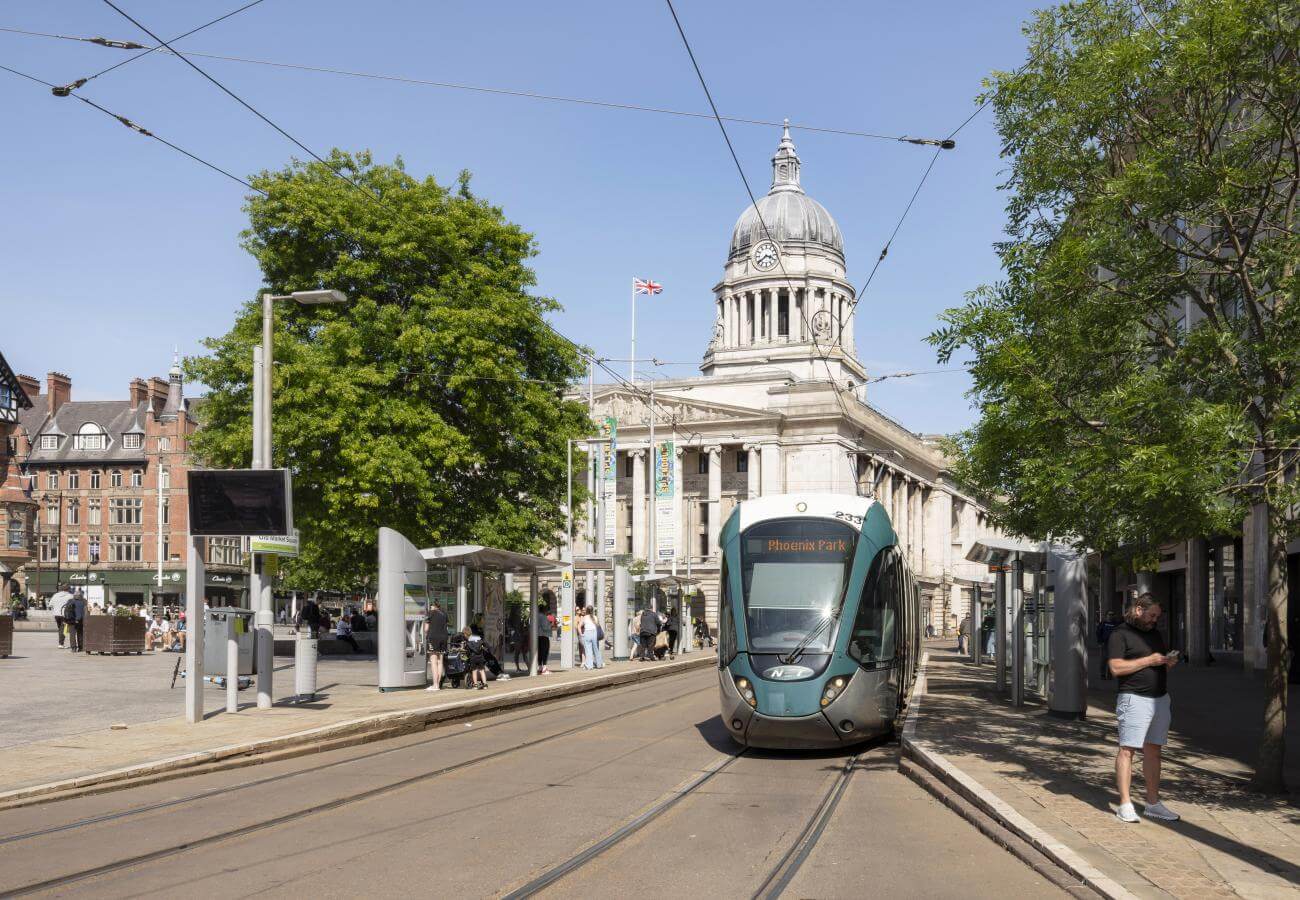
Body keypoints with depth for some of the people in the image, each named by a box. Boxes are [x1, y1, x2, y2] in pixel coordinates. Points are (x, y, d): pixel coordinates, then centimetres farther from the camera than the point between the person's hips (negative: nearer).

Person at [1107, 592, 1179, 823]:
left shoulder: (1156, 634, 19)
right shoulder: (1120, 634, -5)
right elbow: (1116, 668, -15)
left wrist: (1170, 663, 2)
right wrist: (1149, 660, -16)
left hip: (1160, 698, 7)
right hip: (1134, 699, -7)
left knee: (1153, 752, 9)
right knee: (1127, 750, -7)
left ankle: (1153, 803, 15)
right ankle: (1125, 805, -5)